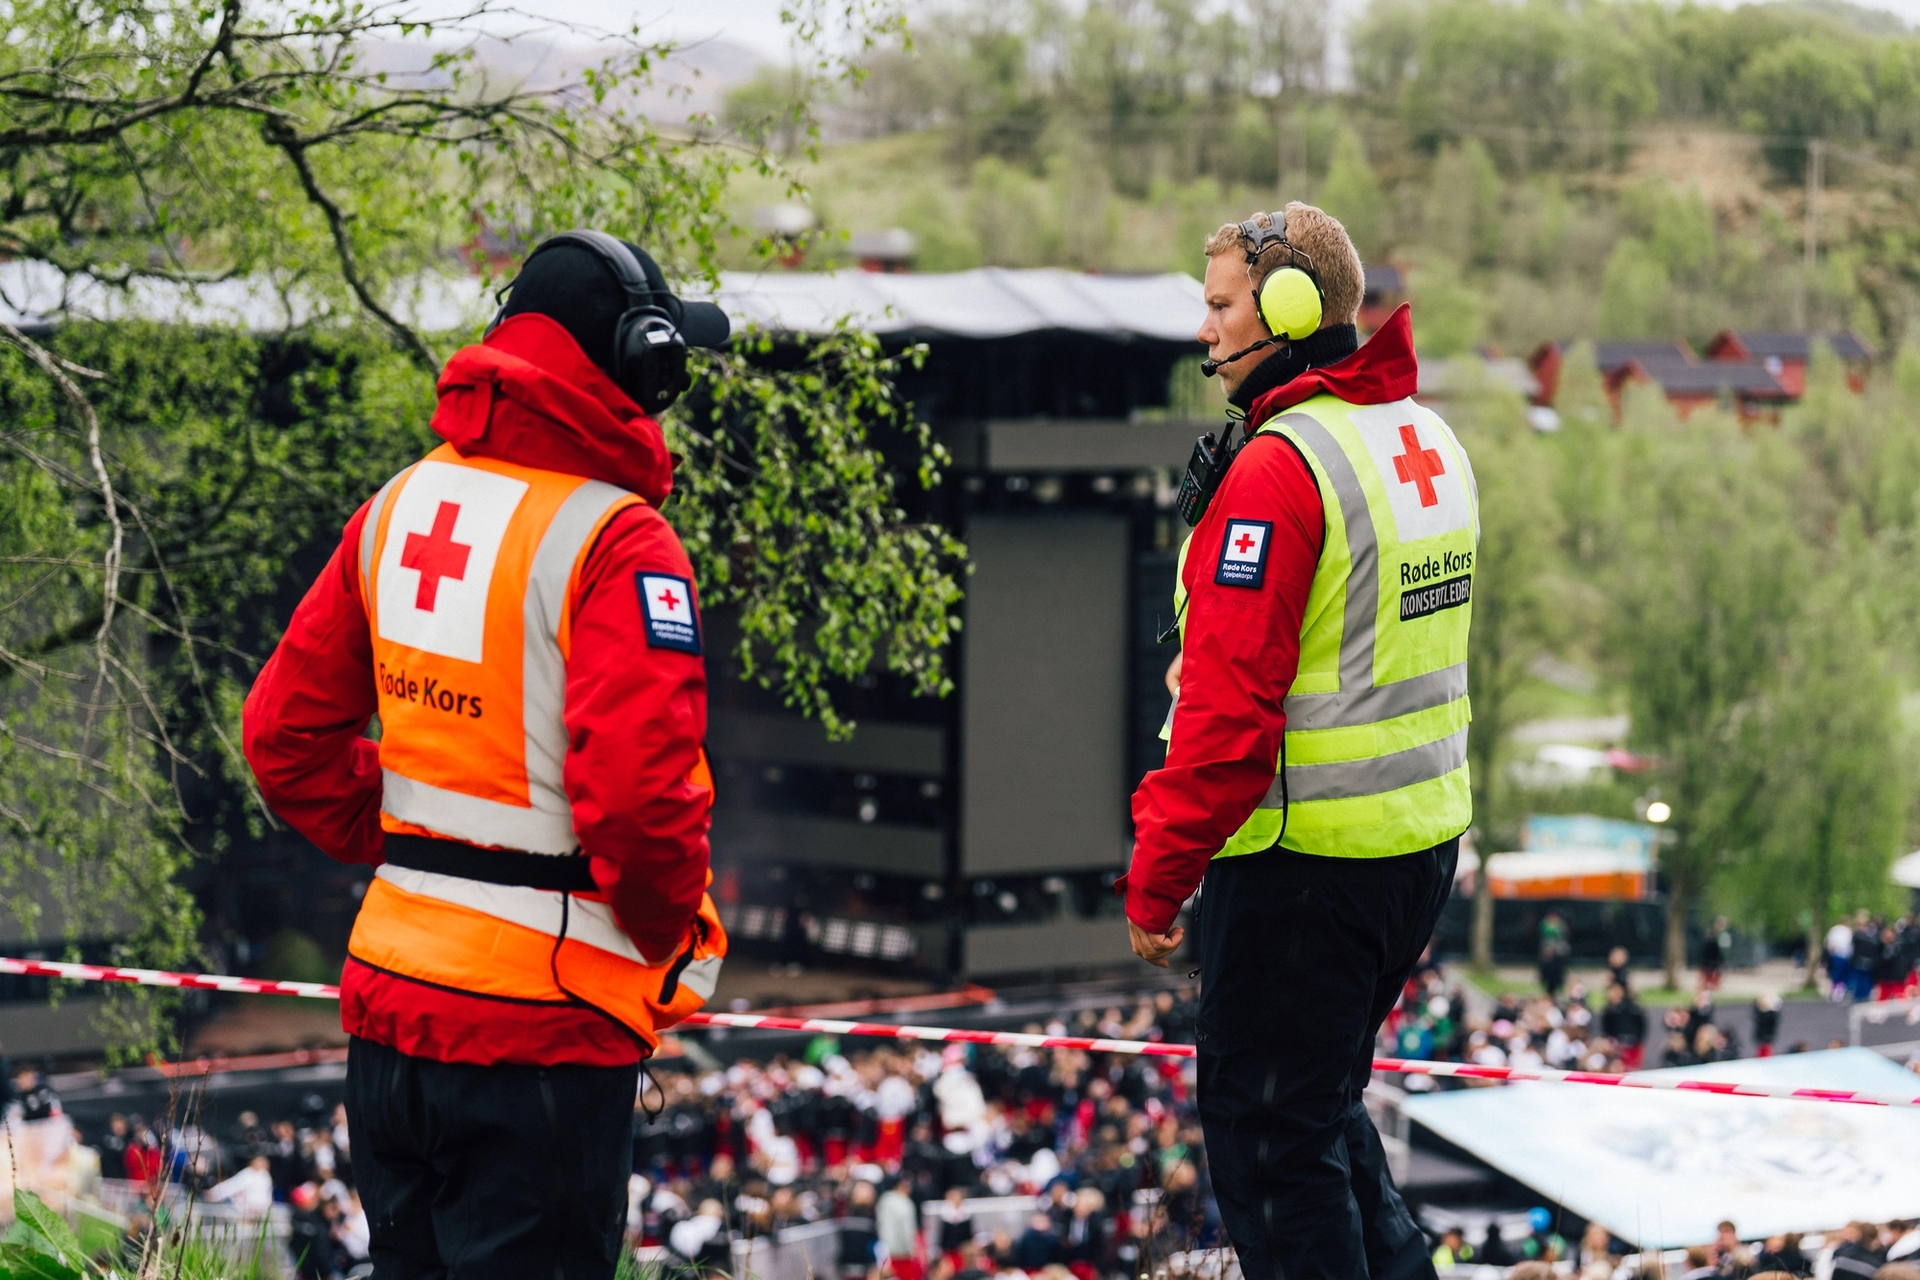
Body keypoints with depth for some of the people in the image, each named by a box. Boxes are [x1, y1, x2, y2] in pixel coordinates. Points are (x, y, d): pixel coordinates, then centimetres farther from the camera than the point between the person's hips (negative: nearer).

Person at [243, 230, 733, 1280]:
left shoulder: (397, 510, 8)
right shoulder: (616, 541, -16)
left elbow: (285, 731, 12)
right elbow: (637, 788, -24)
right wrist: (675, 939, -7)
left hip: (390, 986, 7)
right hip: (540, 1015, -7)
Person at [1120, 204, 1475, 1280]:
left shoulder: (1276, 470, -18)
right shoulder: (1430, 444, 10)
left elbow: (1228, 702, -21)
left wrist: (1157, 875, -14)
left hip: (1303, 859, -9)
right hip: (1424, 838, 9)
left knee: (1268, 1133, 1)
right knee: (1323, 1105, 22)